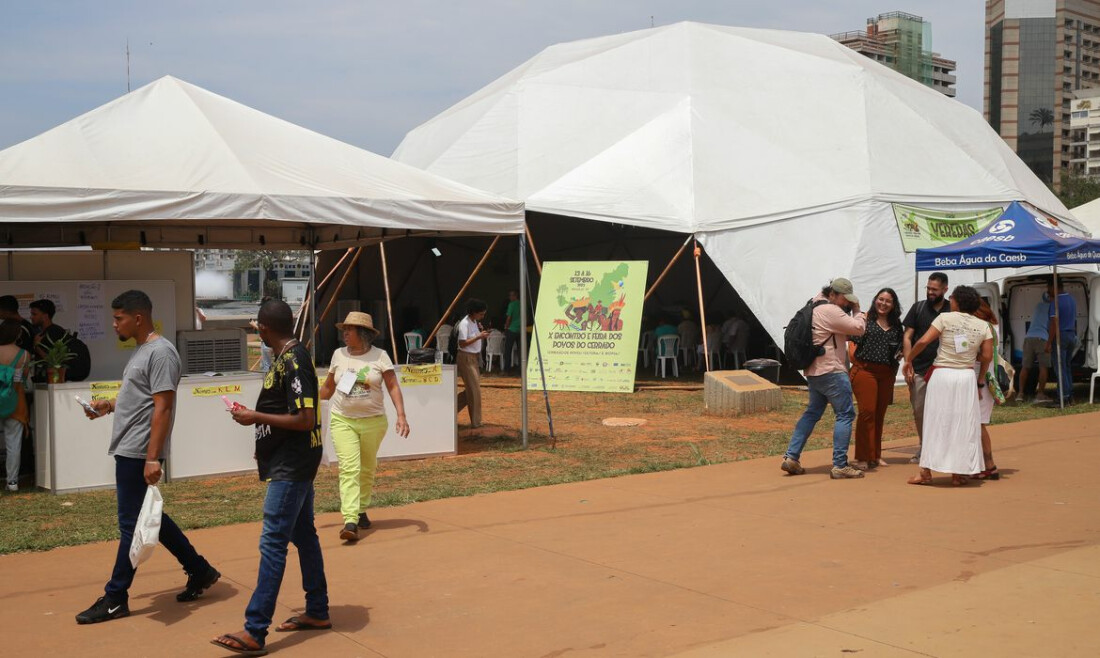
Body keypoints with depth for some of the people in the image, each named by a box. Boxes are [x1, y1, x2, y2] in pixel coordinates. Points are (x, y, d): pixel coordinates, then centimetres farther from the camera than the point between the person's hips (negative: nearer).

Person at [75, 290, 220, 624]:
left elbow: (162, 407, -20)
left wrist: (152, 458, -24)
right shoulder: (141, 350, 16)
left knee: (131, 523, -1)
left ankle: (115, 598, 7)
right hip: (127, 450, 10)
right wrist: (109, 405, 9)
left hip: (138, 453, -10)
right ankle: (200, 571, 24)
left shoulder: (160, 352, -15)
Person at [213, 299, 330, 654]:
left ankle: (255, 632, -9)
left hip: (291, 466, -10)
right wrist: (266, 442, 20)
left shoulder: (293, 361, -20)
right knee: (304, 535, 16)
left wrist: (257, 418, -17)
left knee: (273, 542, -10)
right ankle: (317, 612, 26)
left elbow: (306, 419, -24)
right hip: (293, 463, 10)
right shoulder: (288, 357, 9)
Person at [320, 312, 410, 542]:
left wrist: (401, 415, -14)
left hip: (373, 422, 0)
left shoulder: (379, 356, -4)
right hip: (342, 421, 0)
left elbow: (393, 387, -5)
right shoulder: (339, 355, 3)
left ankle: (361, 510, 34)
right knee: (349, 468, -12)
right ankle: (350, 521, -19)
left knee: (367, 469, 11)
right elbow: (327, 387, 13)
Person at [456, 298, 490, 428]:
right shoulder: (464, 323, -17)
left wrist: (482, 335, 1)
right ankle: (475, 422, 4)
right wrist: (479, 336, -23)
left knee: (471, 389, 12)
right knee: (474, 390, -4)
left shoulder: (475, 322, 11)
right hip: (466, 358, -9)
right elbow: (462, 343, -22)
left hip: (474, 358, 9)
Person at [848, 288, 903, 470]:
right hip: (865, 370, -5)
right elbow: (853, 341, -3)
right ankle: (863, 457, -6)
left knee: (880, 414, 10)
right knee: (867, 412, -10)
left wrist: (900, 353, 5)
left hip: (886, 373, 5)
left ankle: (876, 455, 21)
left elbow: (899, 348, 26)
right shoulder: (865, 319, 1)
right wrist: (855, 361, -11)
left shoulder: (896, 325, 15)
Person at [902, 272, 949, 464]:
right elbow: (907, 337, 6)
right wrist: (908, 364, -2)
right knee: (919, 411, 7)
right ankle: (922, 449, 19)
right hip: (919, 370, 2)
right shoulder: (918, 308, 7)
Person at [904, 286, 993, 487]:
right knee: (963, 425, 9)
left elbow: (923, 341, -11)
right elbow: (987, 356, 1)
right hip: (967, 377, 2)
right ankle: (958, 474, 11)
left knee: (935, 423, 5)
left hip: (942, 375, -2)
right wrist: (980, 382, 12)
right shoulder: (983, 326, 4)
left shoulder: (945, 318, -5)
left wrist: (909, 360, 2)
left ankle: (926, 472, 7)